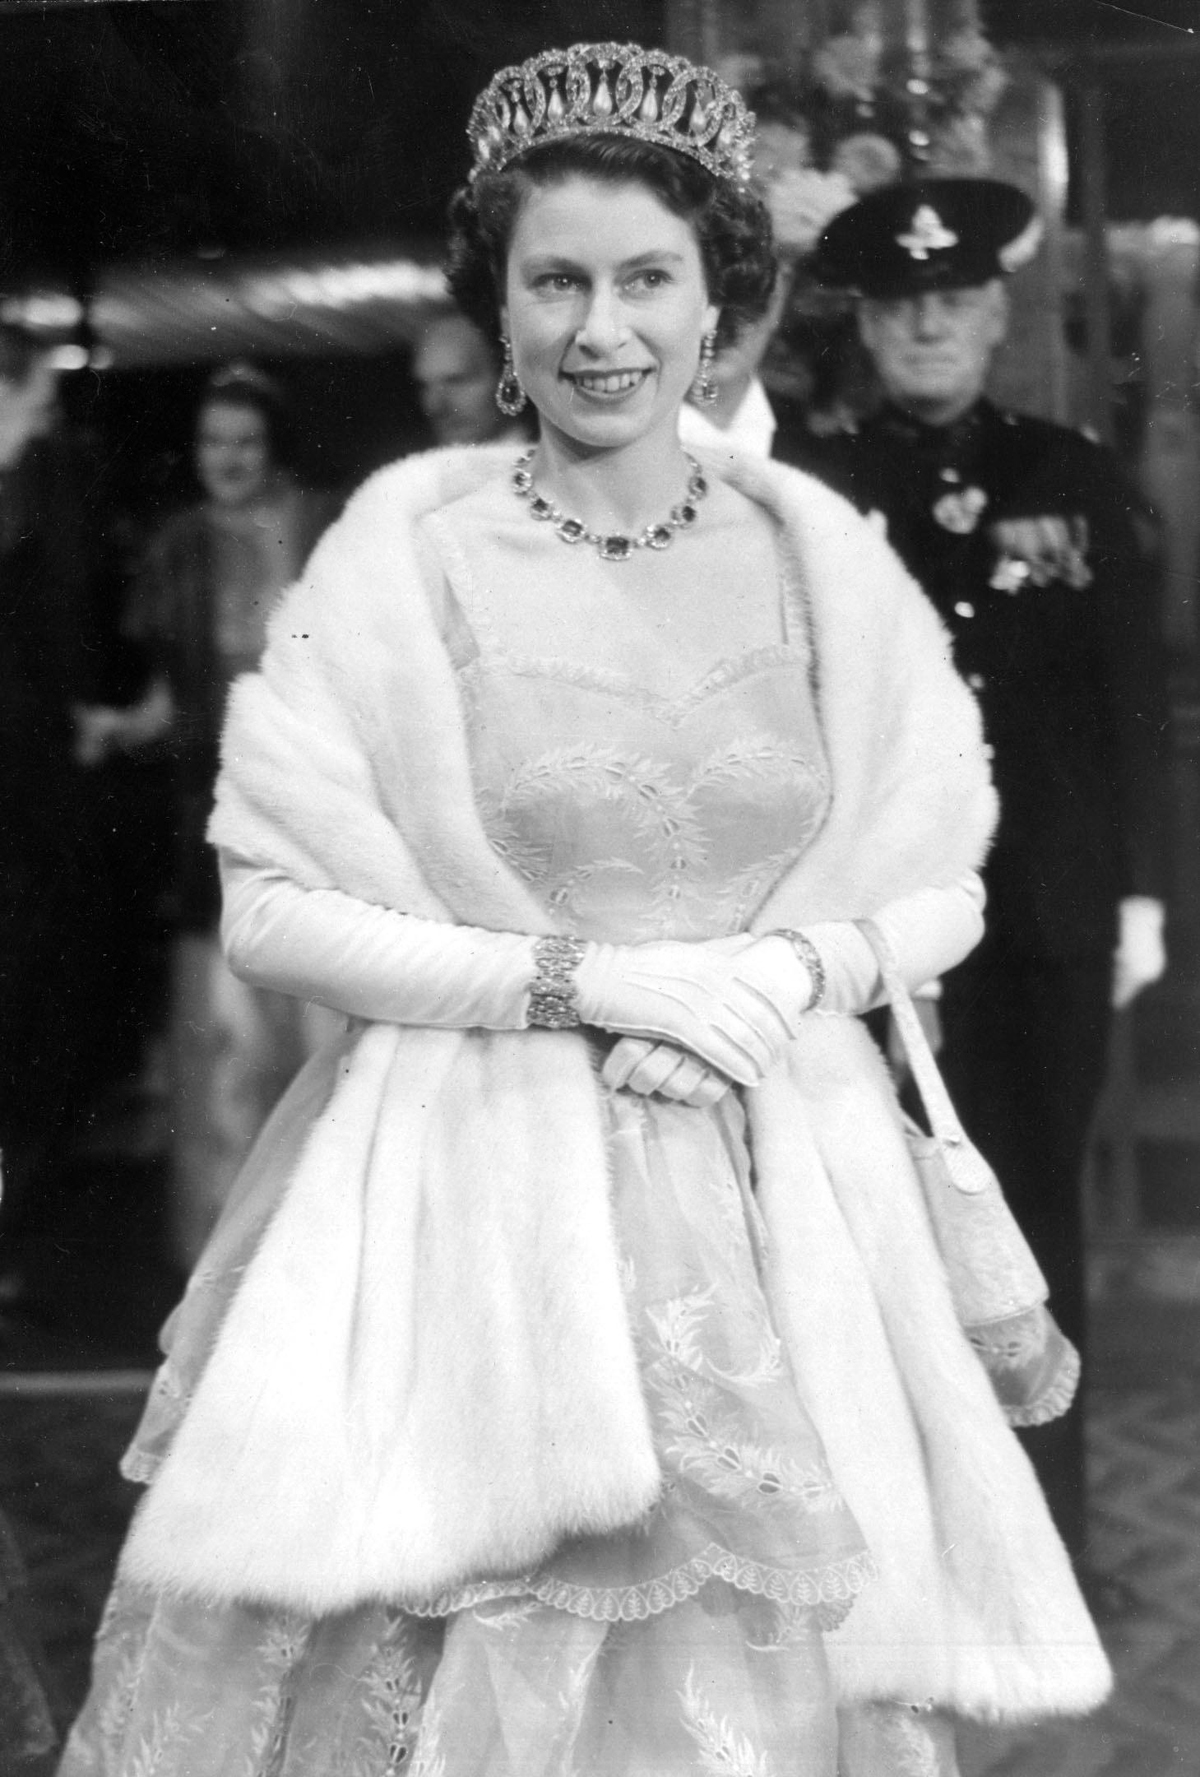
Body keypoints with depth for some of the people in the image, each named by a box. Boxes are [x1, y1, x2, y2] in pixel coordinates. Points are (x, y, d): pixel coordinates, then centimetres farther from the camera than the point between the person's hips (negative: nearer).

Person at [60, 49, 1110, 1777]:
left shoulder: (817, 547, 3)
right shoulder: (406, 544, -6)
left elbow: (940, 883, 8)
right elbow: (272, 908, -7)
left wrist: (792, 968, -11)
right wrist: (584, 977, -14)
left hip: (778, 1207, 3)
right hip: (478, 1198, -2)